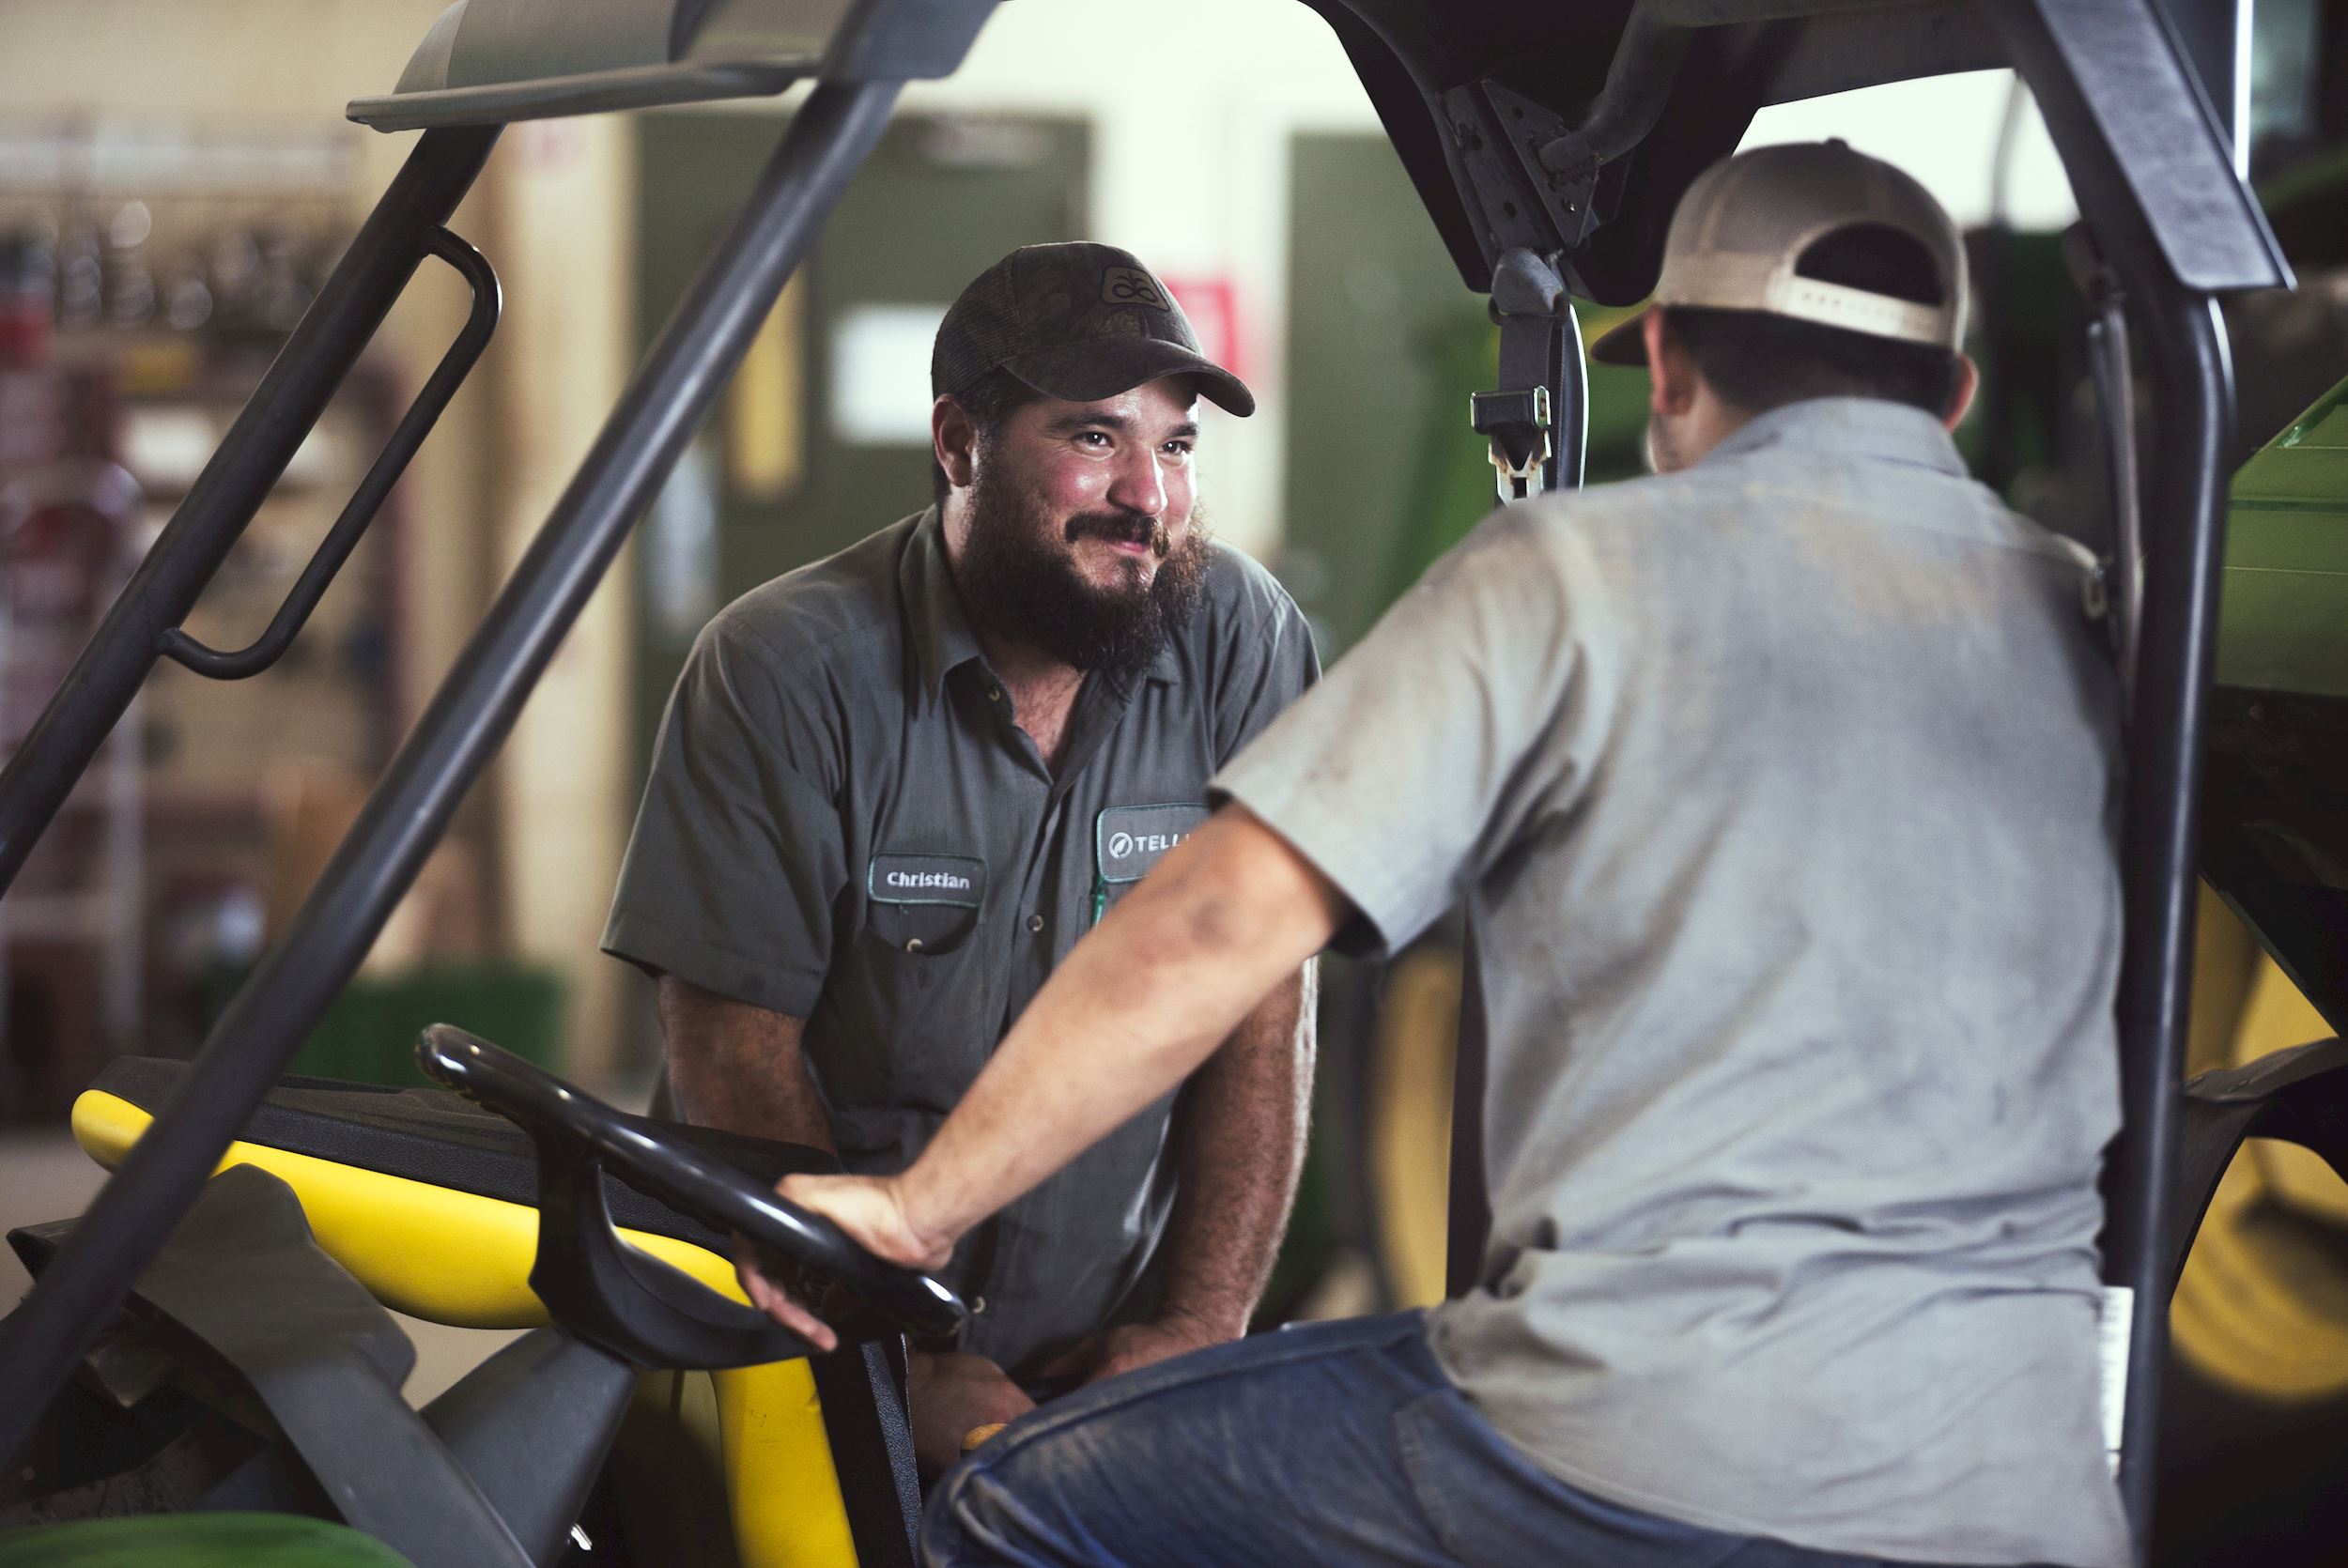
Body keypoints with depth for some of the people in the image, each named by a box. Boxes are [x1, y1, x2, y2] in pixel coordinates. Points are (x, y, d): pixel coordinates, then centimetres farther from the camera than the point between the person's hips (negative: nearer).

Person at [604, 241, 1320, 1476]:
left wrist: (1201, 1327, -9)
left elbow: (1262, 1021, 1)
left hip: (1114, 1368, 2)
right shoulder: (783, 671, -6)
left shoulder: (1242, 644, 1)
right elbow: (734, 1062, -8)